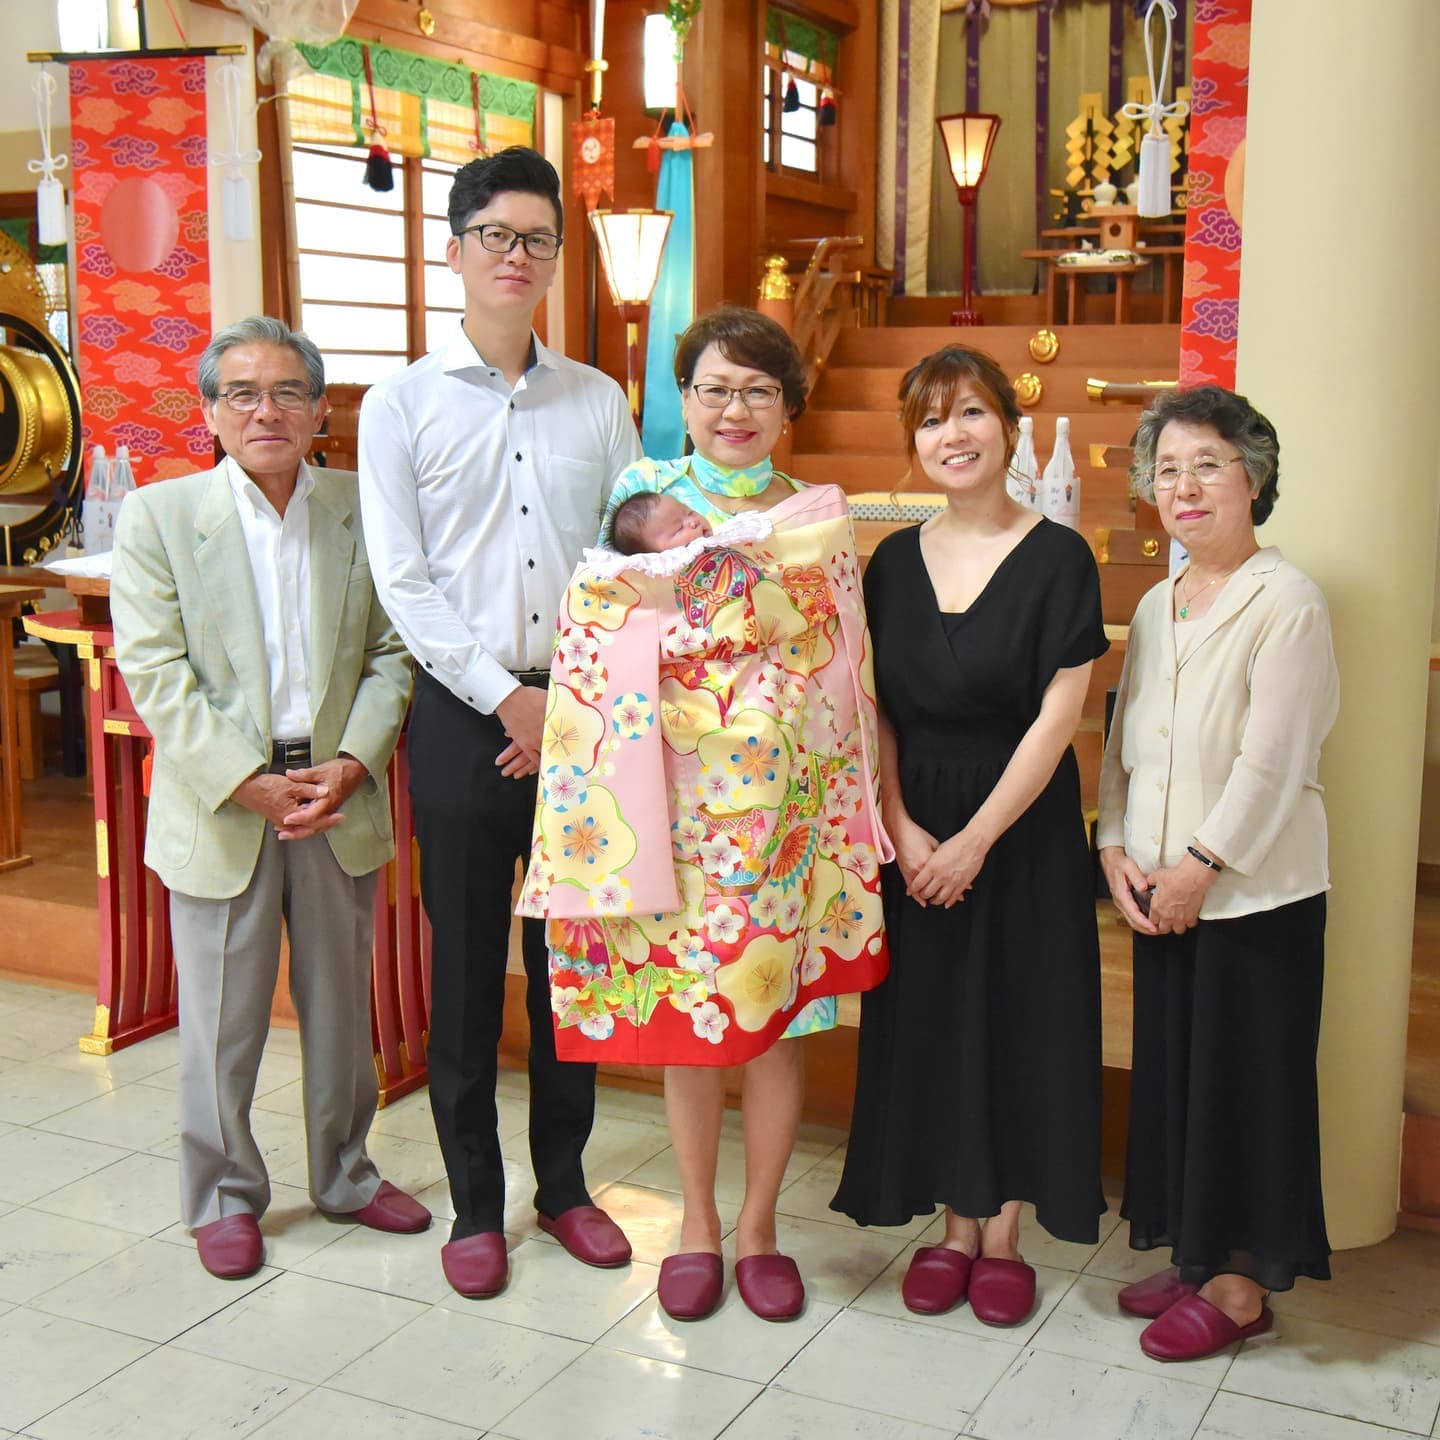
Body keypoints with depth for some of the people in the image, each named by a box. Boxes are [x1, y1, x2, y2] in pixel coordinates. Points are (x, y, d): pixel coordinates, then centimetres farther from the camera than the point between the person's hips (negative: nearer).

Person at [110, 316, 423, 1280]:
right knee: (223, 1016, 9)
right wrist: (251, 784, -17)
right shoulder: (157, 517, -4)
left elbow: (391, 654, 1)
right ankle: (224, 1196, 29)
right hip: (219, 806, -2)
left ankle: (344, 1174, 35)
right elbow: (155, 674, -10)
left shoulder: (361, 510, 1)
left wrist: (351, 765, -12)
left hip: (340, 800, 2)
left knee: (343, 1003, 16)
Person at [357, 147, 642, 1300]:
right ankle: (475, 1204, 21)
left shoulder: (599, 402, 8)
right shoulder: (403, 405, 2)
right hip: (465, 716, -2)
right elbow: (403, 582, -4)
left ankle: (565, 1183, 27)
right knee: (467, 968, 5)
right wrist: (507, 695, -10)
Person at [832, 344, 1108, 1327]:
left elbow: (1057, 716, -12)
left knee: (1019, 1018, 5)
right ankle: (954, 1227, 24)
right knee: (929, 1018, 8)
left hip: (1024, 831, -3)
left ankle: (1003, 1237, 21)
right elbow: (875, 711, 4)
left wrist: (976, 839, -14)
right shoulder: (894, 563, 4)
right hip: (915, 832, 4)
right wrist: (901, 828, -8)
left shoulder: (1058, 557, -8)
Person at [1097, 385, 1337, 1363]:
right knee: (1171, 1069, 13)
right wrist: (1117, 850, 1)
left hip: (1254, 893, -7)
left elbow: (1270, 761, -17)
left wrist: (1197, 869, -15)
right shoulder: (1157, 607, 11)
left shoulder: (1285, 602, -12)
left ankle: (1244, 1280, 17)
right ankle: (1193, 1254, 28)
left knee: (1247, 1079, 3)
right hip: (1160, 893, 7)